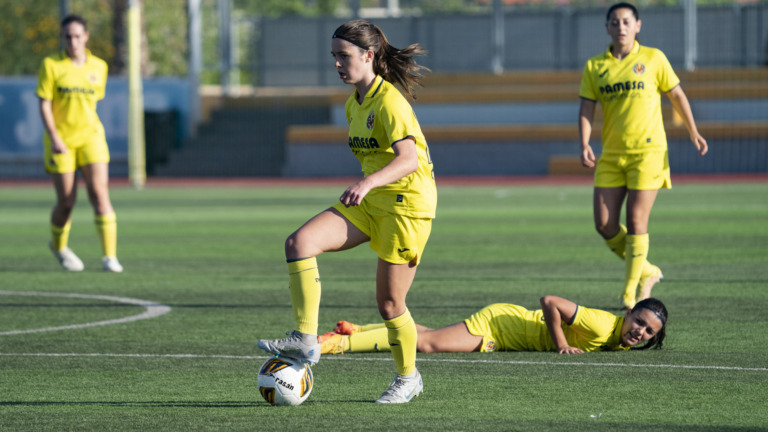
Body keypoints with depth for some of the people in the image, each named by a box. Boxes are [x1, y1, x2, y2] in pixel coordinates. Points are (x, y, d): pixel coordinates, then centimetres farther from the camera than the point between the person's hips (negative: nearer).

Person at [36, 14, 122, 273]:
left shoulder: (99, 67, 6)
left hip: (90, 137, 2)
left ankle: (110, 256, -12)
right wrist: (54, 138, -15)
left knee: (100, 194, -14)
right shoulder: (51, 65, -3)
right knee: (66, 202, 2)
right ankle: (59, 246, 32)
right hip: (61, 142, -2)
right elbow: (44, 105, -6)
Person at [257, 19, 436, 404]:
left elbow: (408, 159, -32)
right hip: (369, 203, 8)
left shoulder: (389, 102, -18)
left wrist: (368, 183, -47)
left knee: (389, 302, -1)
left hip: (407, 204, -8)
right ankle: (305, 340, -18)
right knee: (299, 242, -15)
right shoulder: (354, 104, 10)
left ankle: (408, 377, 24)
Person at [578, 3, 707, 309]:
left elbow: (676, 95, 8)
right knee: (605, 225, -2)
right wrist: (584, 145, -10)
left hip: (648, 152, -4)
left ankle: (631, 292, 1)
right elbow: (586, 108, 5)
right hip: (611, 155, 4)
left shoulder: (653, 58, 0)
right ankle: (646, 272, 20)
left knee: (636, 223, -9)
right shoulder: (595, 66, 6)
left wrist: (693, 133, 7)